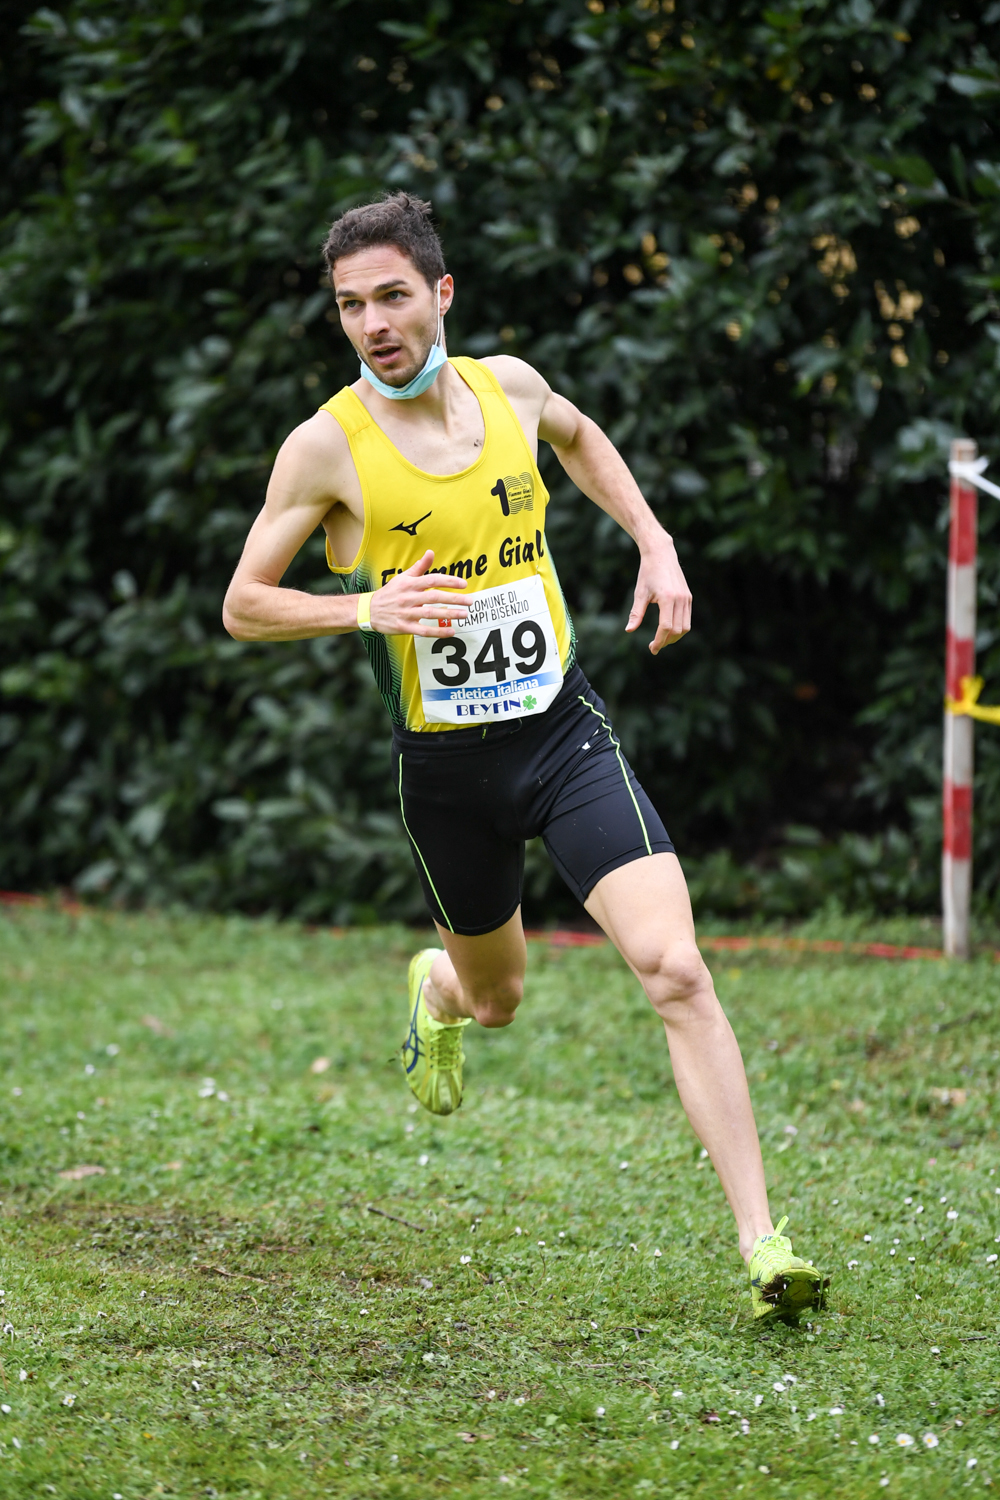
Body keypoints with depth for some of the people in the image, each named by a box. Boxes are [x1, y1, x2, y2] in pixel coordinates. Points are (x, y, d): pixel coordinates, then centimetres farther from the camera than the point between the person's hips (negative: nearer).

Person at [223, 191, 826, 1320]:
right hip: (444, 768, -1)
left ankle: (763, 1247, -16)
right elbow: (241, 605, -5)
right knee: (497, 994, 18)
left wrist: (654, 542, 13)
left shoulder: (507, 384, -1)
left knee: (675, 971, -16)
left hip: (564, 732, 1)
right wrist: (366, 606, -21)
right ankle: (436, 990, 59)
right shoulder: (326, 446, -11)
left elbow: (579, 437, 25)